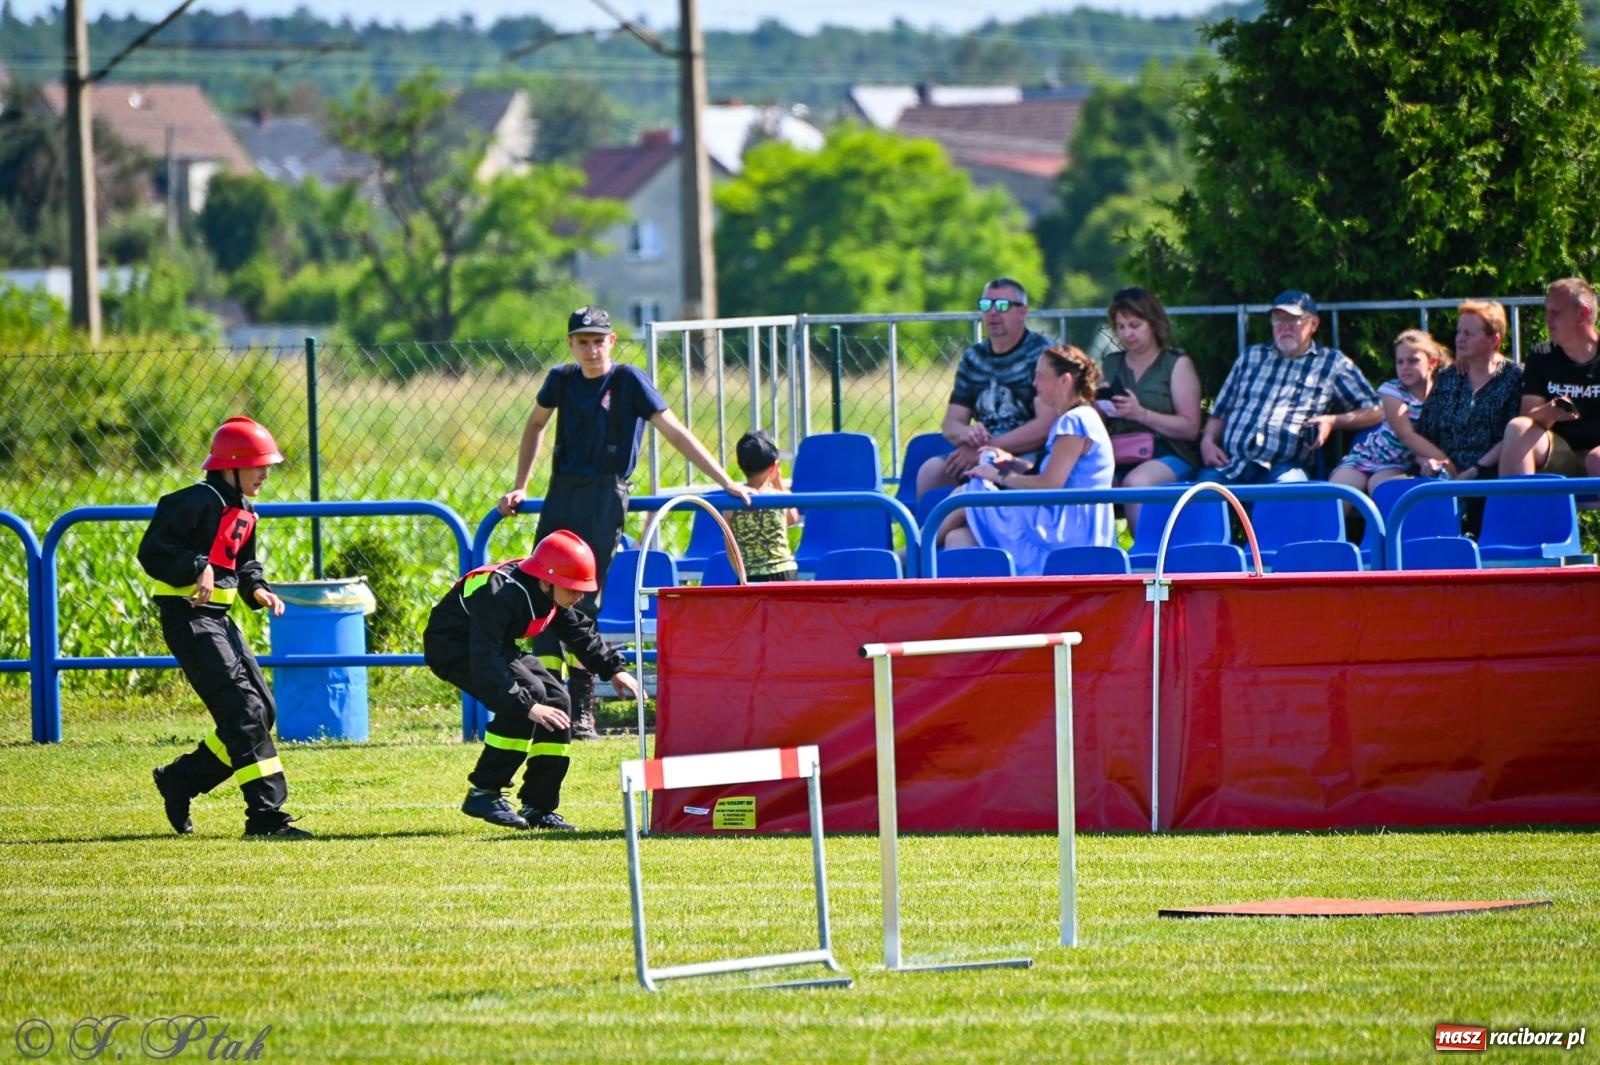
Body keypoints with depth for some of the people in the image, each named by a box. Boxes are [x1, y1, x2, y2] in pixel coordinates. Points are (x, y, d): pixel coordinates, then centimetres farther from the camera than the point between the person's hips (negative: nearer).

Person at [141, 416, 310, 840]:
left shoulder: (243, 513, 15)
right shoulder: (199, 502, -15)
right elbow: (153, 551, -18)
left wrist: (257, 589, 5)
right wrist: (197, 568, -30)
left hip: (219, 620, 10)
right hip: (188, 617, -10)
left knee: (264, 710, 10)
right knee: (244, 710, -16)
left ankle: (179, 780, 21)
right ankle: (265, 815, -17)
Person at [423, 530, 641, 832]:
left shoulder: (551, 594, -7)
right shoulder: (501, 594, -35)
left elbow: (580, 633, 10)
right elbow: (484, 663, -40)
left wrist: (614, 670, -2)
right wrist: (527, 706, -43)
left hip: (498, 646, 9)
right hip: (453, 646, -9)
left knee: (557, 701, -2)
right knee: (530, 693, -27)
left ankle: (538, 807, 3)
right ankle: (483, 793, -20)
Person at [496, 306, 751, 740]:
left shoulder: (628, 381, -5)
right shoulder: (562, 379, 9)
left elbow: (675, 432, -5)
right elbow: (535, 426, 26)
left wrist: (725, 482, -7)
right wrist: (519, 487, 23)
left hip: (604, 497, -5)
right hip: (561, 495, 5)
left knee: (582, 601, -8)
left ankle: (581, 710, -4)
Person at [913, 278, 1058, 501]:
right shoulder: (973, 359, 15)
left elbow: (1046, 426, -14)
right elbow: (950, 425, 14)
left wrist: (985, 450, -17)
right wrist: (966, 433, -13)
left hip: (1029, 457, -6)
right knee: (932, 470, -22)